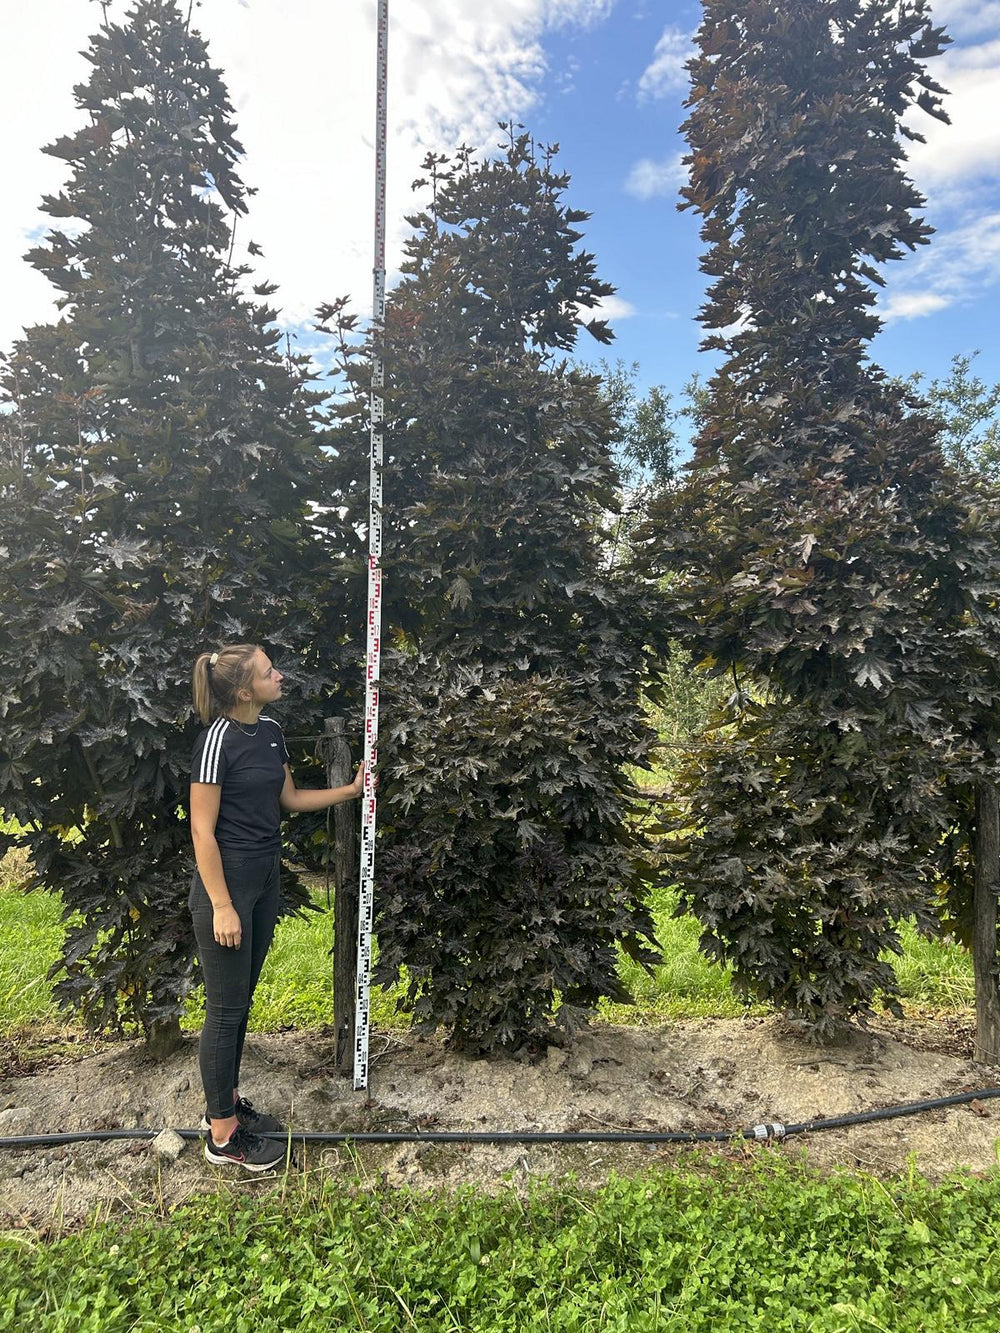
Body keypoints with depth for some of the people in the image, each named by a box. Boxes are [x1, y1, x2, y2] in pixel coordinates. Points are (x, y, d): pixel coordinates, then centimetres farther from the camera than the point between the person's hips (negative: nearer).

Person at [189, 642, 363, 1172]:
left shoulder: (271, 731, 5)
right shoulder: (218, 739, -20)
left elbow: (290, 798, 17)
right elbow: (202, 831, -18)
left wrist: (351, 789, 12)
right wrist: (221, 907, -18)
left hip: (264, 880, 8)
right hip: (226, 883, -8)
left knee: (241, 1001, 19)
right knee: (226, 1009, 4)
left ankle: (227, 1102, 36)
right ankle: (222, 1135, 20)